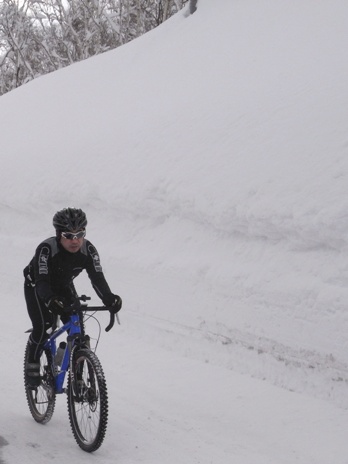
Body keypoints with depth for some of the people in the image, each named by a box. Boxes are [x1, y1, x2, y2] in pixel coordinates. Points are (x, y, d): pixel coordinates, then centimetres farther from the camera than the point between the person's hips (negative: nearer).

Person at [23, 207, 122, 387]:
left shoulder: (88, 250, -26)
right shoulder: (46, 249, -37)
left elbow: (97, 277, -33)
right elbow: (42, 281, -44)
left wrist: (109, 299, -51)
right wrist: (50, 300, -64)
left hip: (64, 287, 4)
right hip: (36, 286, -4)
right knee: (43, 325, -21)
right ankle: (32, 366, 1)